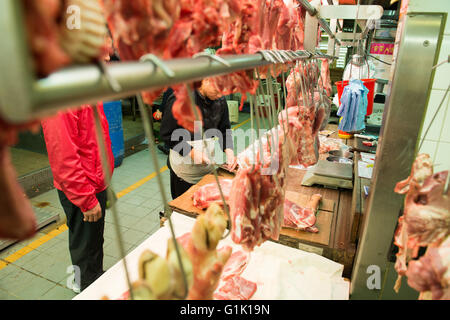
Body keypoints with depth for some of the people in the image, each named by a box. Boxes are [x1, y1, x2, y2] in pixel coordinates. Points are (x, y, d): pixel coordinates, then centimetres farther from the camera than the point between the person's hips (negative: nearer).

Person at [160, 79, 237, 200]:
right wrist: (191, 152, -24)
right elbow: (167, 135, -15)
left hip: (209, 167, 5)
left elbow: (224, 129, 6)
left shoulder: (220, 100, -1)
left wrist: (229, 150, -12)